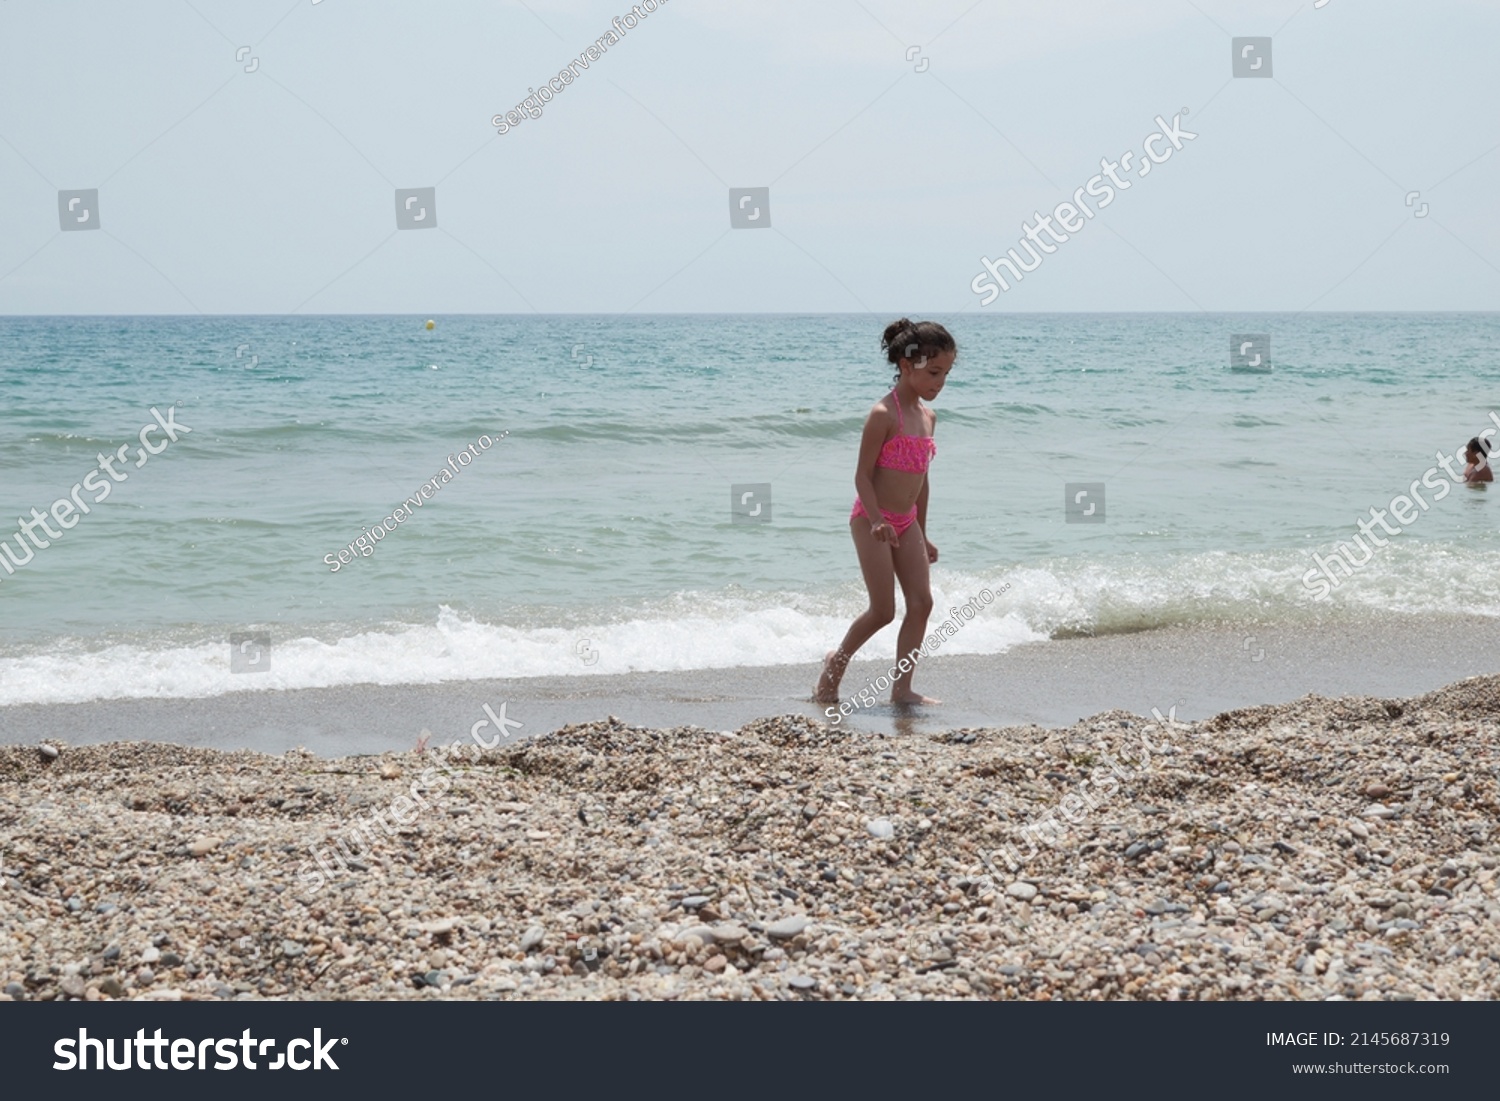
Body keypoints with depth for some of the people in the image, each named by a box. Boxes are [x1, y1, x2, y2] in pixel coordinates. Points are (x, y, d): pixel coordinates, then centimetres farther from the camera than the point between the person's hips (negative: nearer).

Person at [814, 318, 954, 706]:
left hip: (906, 523, 8)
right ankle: (837, 661, 19)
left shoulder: (927, 417, 8)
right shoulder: (883, 415, -16)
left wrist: (922, 533, 18)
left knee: (921, 602, -2)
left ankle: (902, 688, 3)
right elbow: (862, 474, -16)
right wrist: (876, 521, -28)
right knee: (883, 609, -6)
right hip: (872, 520, -8)